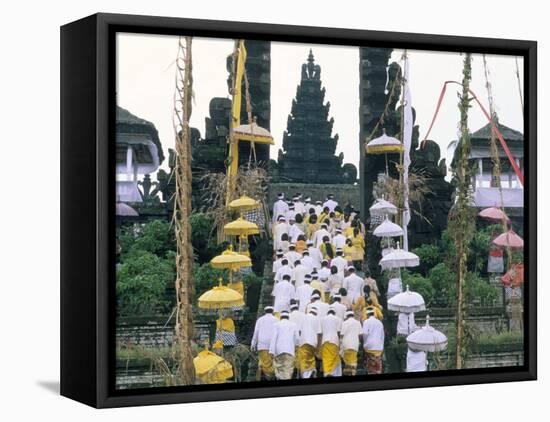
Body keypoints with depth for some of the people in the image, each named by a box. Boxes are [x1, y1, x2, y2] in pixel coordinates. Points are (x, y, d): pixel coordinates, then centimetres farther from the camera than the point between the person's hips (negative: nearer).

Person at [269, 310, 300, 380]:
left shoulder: (276, 325, 7)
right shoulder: (293, 325, 13)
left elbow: (274, 337, -3)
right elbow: (297, 338, 10)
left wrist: (271, 350, -9)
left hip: (278, 350, -1)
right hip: (290, 350, 1)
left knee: (278, 368, 4)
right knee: (288, 369, -4)